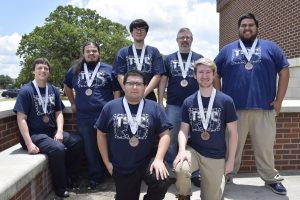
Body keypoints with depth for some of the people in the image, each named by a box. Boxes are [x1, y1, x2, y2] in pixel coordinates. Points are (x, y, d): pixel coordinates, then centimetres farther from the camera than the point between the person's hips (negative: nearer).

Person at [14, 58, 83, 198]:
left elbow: (58, 113, 10)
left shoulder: (53, 89, 8)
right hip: (34, 134, -6)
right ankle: (60, 187, -7)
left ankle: (69, 178, 8)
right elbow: (21, 119, -14)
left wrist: (60, 131, -7)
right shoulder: (26, 91, -10)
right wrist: (29, 144, -21)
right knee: (58, 148, -29)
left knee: (77, 141, -9)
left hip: (52, 131, 6)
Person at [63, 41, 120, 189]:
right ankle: (95, 177, 28)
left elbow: (116, 91, 3)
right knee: (90, 149, 12)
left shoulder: (108, 69, 2)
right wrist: (73, 103, 17)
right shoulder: (75, 70, 9)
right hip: (84, 118, 3)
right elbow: (67, 86, 25)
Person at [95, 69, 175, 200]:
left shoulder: (154, 107, 0)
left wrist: (159, 159, -17)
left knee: (164, 179, -28)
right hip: (121, 167, 2)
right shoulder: (110, 107, 1)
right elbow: (101, 134, 6)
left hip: (147, 161, -1)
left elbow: (164, 134, -4)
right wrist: (107, 162, 3)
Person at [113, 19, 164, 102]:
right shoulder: (123, 52, 9)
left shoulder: (154, 51, 8)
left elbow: (157, 76, -1)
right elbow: (120, 76, 0)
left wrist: (143, 94, -13)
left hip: (149, 96, 0)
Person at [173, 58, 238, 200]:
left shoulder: (226, 101, -7)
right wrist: (182, 150, -21)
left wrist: (231, 160, -2)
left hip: (216, 156, 0)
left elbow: (233, 132, -2)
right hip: (193, 150, 1)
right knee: (180, 168, -31)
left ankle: (220, 179, 42)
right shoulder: (188, 102, -1)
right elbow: (183, 129, -2)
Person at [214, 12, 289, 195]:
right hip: (234, 109, 0)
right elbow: (215, 75, 11)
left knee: (265, 147, 9)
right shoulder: (227, 50, 11)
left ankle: (271, 178, 28)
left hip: (264, 108, 0)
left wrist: (279, 100, 1)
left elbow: (284, 71, 7)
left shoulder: (270, 47, 10)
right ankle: (226, 176, 26)